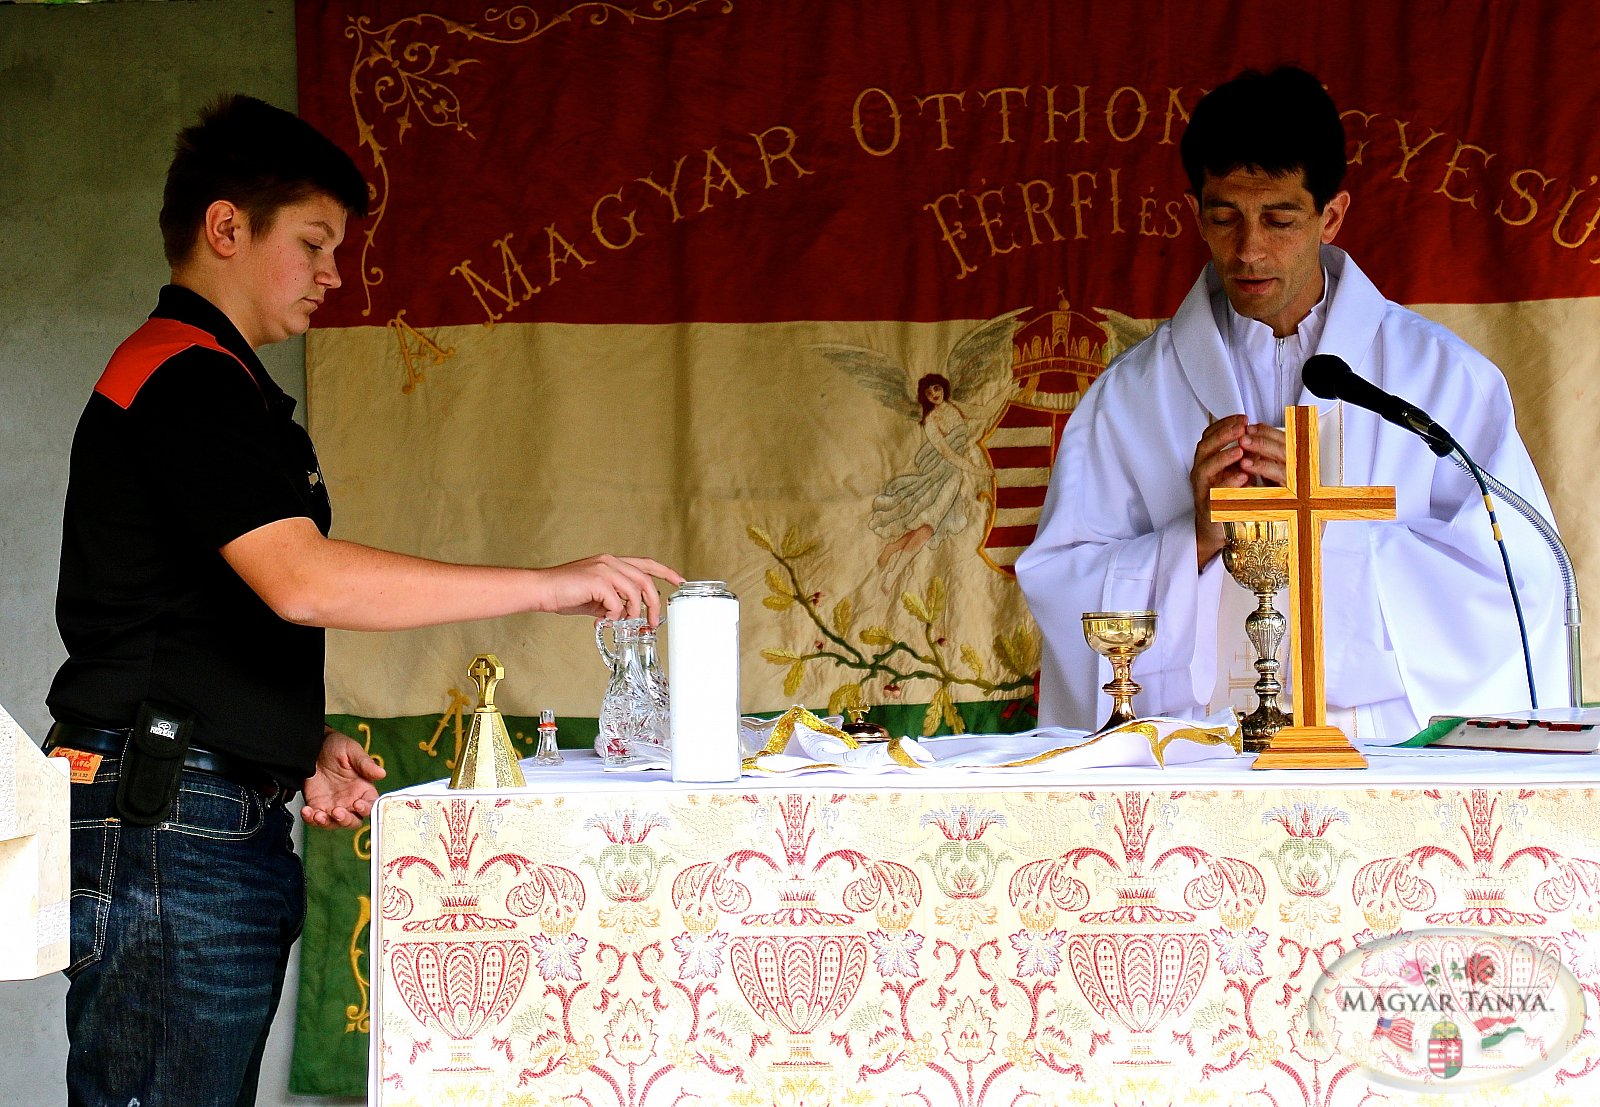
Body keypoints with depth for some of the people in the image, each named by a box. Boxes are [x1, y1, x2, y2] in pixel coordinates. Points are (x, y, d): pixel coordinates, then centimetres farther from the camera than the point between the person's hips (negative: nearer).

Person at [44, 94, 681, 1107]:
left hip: (229, 825, 10)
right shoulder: (186, 379, -11)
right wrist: (552, 586, -21)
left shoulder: (215, 383, 23)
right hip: (167, 823, -10)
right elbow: (303, 581, -24)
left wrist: (301, 742, 13)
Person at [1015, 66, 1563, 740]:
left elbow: (1522, 578, -1)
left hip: (1393, 746, -2)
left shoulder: (1444, 376, 9)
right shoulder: (1127, 398, 13)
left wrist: (1332, 525, -9)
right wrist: (1196, 540, -10)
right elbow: (1055, 585, 6)